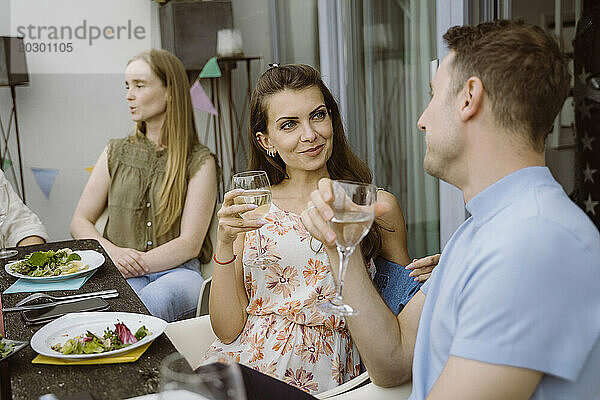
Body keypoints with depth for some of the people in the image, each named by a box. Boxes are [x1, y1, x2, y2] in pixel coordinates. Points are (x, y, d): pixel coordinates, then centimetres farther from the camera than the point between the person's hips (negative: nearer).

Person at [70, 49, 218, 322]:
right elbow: (80, 222, 13)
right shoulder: (116, 153, 15)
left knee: (155, 301, -37)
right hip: (121, 273, 2)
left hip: (176, 270, -1)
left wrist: (136, 264, -17)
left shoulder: (199, 161, 3)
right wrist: (113, 253, -8)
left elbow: (190, 244, -5)